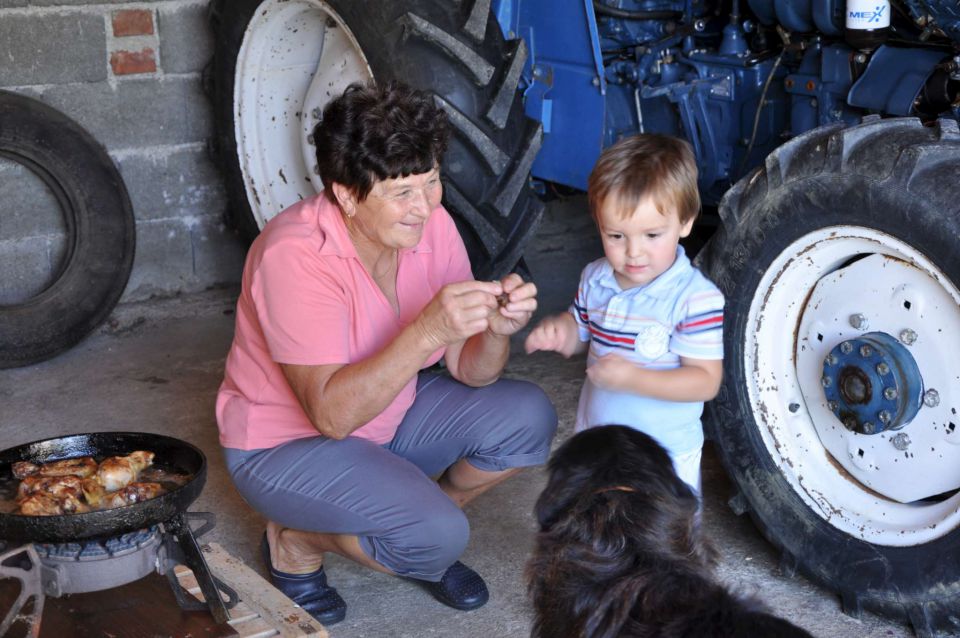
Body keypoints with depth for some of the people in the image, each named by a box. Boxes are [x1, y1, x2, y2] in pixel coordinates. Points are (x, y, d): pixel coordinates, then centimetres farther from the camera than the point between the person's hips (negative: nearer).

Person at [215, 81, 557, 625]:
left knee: (527, 416, -11)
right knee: (438, 535, -26)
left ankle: (425, 528, 11)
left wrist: (497, 329, -30)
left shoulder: (432, 225, -11)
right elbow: (332, 414, -35)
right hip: (286, 442, -7)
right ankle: (296, 543, 2)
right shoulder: (293, 257, -30)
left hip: (387, 415, 7)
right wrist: (426, 331, -44)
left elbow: (469, 372, -8)